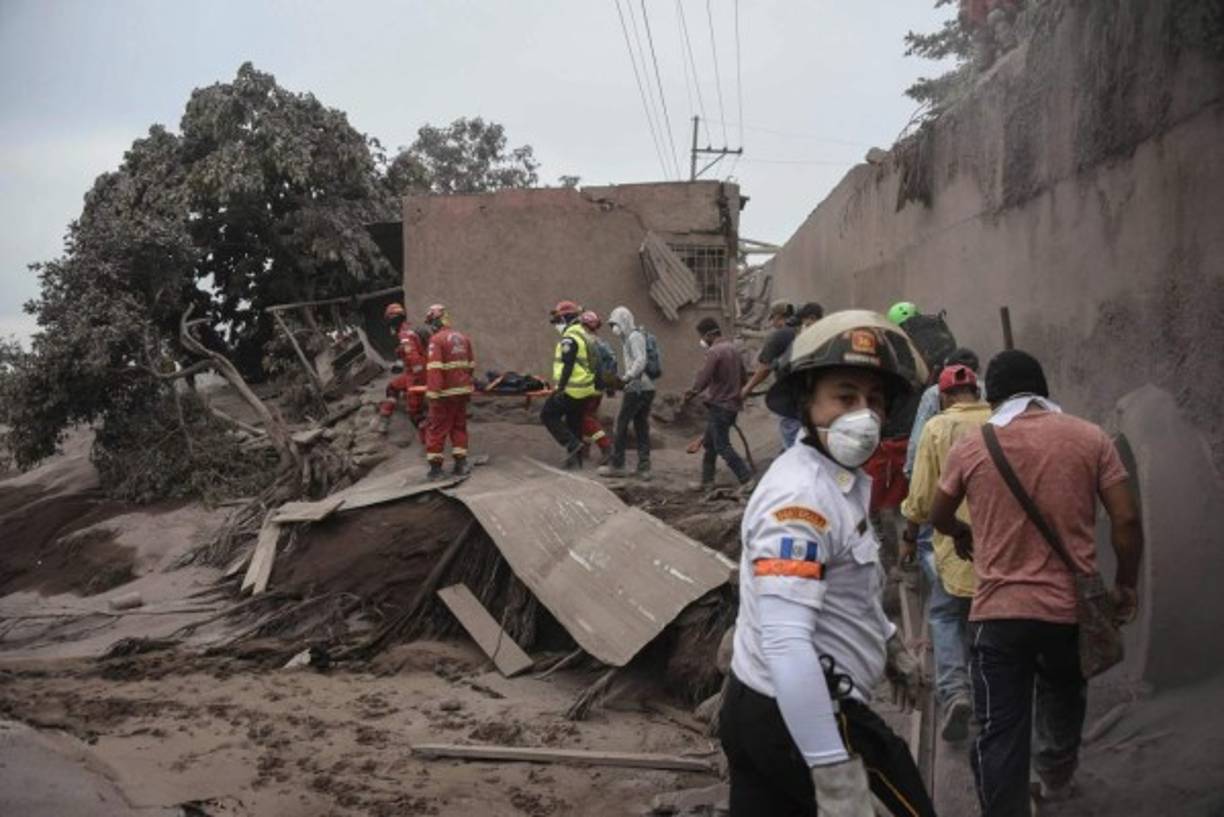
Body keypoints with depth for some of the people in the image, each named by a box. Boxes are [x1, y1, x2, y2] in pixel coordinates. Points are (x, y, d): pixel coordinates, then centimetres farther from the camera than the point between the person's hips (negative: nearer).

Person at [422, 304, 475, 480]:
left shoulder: (436, 339, -11)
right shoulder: (462, 337, 11)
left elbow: (434, 369, -19)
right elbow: (471, 365, 16)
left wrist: (433, 393, -20)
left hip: (445, 392, -6)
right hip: (462, 390, 6)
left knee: (437, 428, 3)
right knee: (459, 426, 15)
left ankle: (436, 467, 5)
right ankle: (461, 463, 14)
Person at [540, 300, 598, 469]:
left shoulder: (569, 338, -15)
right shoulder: (584, 335, 17)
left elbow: (567, 366, -22)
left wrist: (560, 388, -22)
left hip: (571, 389, -9)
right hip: (585, 389, 9)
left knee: (548, 415, 0)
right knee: (574, 423, 14)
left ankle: (572, 444, -8)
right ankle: (575, 459, 17)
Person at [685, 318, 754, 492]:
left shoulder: (714, 351, -17)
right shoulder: (732, 348, 11)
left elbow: (703, 378, -21)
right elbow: (743, 377, 18)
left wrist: (691, 393, -5)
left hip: (719, 405, -9)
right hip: (732, 404, 9)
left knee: (722, 446, -6)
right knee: (709, 444, 17)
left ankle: (746, 479, -10)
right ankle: (707, 481, 23)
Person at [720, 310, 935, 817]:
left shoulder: (842, 479, 8)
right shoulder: (801, 497, -25)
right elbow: (786, 642, -33)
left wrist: (889, 643, 33)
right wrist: (834, 773, -35)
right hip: (801, 718, -9)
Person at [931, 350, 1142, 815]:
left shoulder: (970, 448, -2)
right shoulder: (1090, 439, -2)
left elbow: (938, 518, 13)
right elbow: (1126, 521, -5)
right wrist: (1125, 586, 10)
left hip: (998, 610, -2)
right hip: (1072, 605, 3)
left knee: (1001, 732, 2)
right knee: (1062, 699, 29)